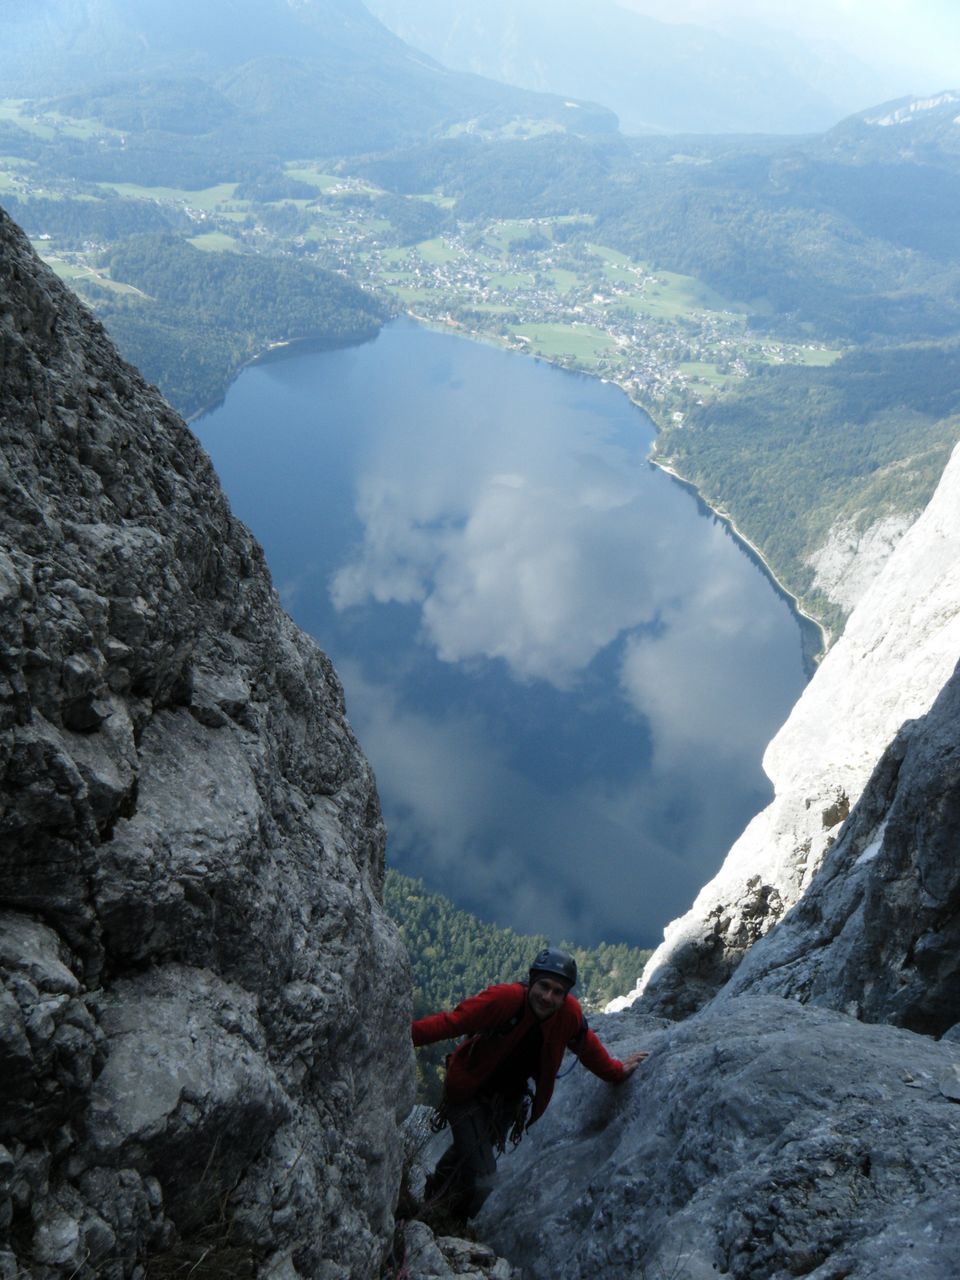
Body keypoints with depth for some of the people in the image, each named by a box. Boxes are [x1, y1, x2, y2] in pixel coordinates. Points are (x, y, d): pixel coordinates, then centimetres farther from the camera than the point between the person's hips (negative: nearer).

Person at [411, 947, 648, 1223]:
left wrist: (617, 1072, 17)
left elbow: (588, 1047, 4)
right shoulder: (504, 998, -32)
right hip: (469, 1094, -5)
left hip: (509, 1101, 5)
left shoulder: (569, 1013, -17)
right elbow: (452, 1022, -32)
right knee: (481, 1182, -13)